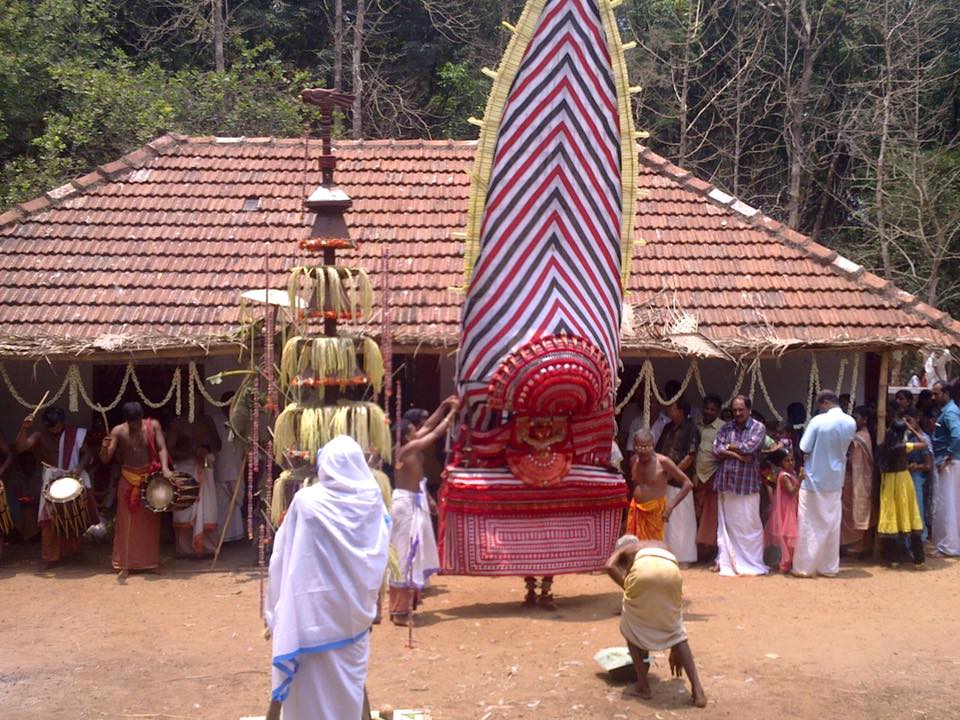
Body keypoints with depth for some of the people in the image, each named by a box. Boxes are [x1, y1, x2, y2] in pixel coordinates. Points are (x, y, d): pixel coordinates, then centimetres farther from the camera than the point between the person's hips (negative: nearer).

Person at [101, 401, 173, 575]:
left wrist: (165, 468, -28)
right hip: (128, 481, -1)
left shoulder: (153, 426, -6)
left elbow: (161, 448, -10)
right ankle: (125, 564, 7)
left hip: (150, 479, 1)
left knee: (150, 522, 9)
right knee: (127, 522, 0)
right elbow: (105, 459, -10)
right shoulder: (118, 431, -8)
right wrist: (105, 447, -33)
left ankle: (150, 562, 20)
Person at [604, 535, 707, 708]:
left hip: (643, 568, -3)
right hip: (671, 570, 3)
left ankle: (643, 686, 20)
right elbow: (672, 605, 46)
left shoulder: (622, 550, 36)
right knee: (676, 632, 22)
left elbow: (609, 566, 6)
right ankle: (697, 690, 12)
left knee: (632, 628, 23)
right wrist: (673, 649, 53)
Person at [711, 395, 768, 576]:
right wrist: (737, 454, -14)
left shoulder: (758, 428, -1)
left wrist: (728, 446, -2)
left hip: (748, 484, -3)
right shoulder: (725, 428, 10)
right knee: (726, 525, 6)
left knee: (749, 525, -1)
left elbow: (749, 447, -15)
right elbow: (716, 449, -2)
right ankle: (726, 562, 14)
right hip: (726, 483, 3)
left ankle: (752, 563, 9)